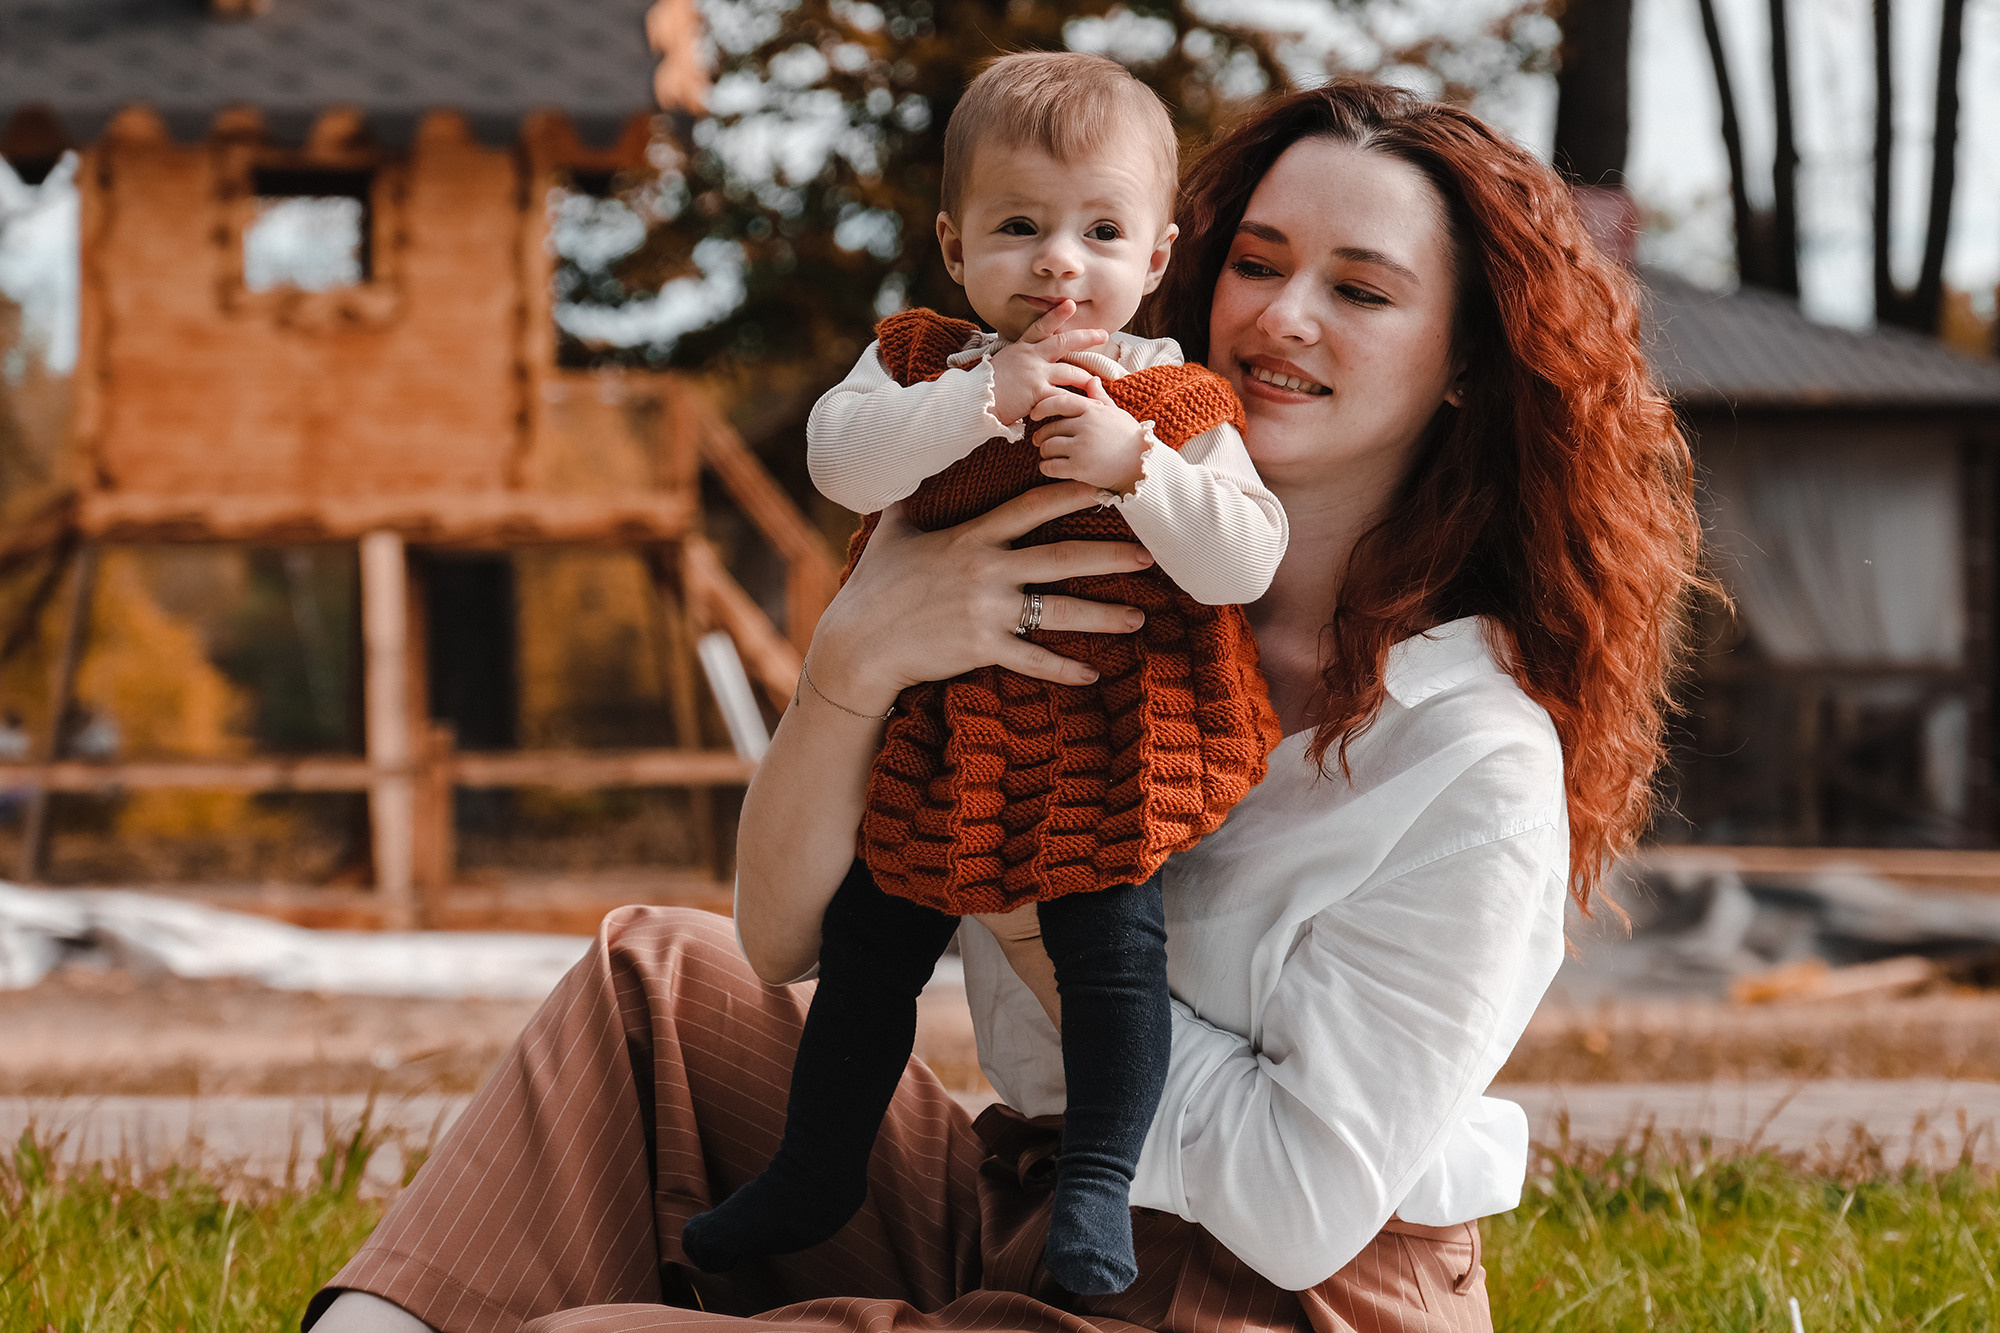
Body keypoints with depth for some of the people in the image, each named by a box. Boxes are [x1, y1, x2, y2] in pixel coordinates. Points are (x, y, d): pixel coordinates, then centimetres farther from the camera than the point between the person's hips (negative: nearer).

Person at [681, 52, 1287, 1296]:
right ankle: (817, 1173, 31)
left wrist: (1133, 466, -26)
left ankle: (1096, 1187, 3)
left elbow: (1244, 564, -14)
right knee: (869, 945, 13)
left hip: (1105, 747, -3)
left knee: (1111, 947, -13)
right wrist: (983, 398, -28)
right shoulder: (921, 364, 0)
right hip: (932, 740, 3)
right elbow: (840, 456, -19)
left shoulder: (1178, 405, -6)